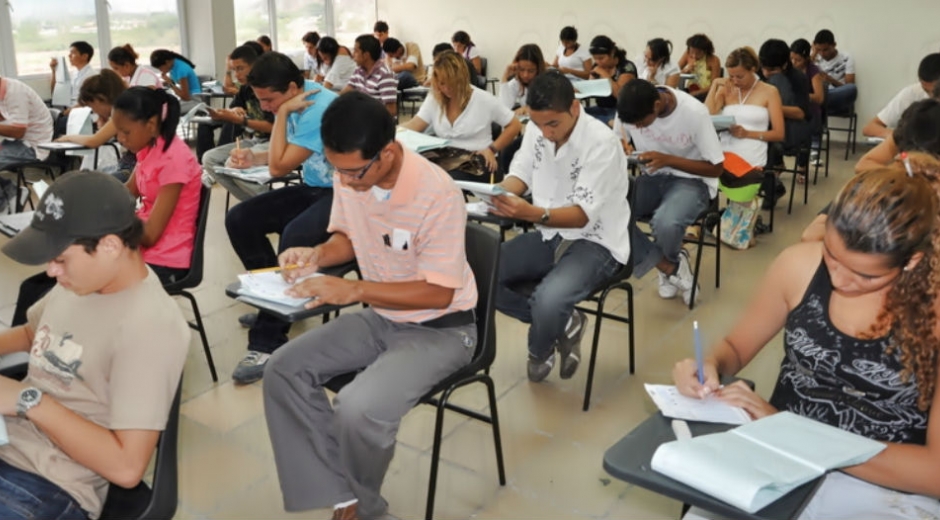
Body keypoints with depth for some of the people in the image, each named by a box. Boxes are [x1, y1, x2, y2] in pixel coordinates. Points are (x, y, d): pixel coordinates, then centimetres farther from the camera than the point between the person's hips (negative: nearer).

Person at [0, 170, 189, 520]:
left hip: (48, 486, -8)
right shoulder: (81, 279, 3)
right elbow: (31, 333, 26)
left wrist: (28, 400, -19)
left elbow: (126, 467, -23)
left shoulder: (150, 328, -21)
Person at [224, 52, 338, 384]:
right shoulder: (293, 103, 3)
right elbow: (284, 155, 19)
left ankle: (268, 342, -25)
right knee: (239, 220, -2)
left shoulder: (320, 108, -23)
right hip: (314, 188, 9)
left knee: (294, 238, -36)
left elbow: (279, 167, -21)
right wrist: (255, 158, 0)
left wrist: (282, 114, -17)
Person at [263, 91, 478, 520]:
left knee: (359, 409, -28)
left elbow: (439, 293, -23)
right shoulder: (349, 174, -8)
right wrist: (317, 255, -11)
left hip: (441, 329, -7)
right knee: (283, 370, -8)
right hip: (381, 317, 7)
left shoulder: (437, 194, -28)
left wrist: (355, 290, -28)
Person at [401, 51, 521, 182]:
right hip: (442, 160, 4)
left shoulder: (483, 100, 0)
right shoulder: (434, 99, 10)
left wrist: (492, 149, -5)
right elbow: (414, 126, -1)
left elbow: (515, 126, 5)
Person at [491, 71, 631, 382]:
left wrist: (532, 213, -43)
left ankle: (540, 352, 5)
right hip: (551, 236, 7)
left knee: (548, 300, -34)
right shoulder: (537, 128, -1)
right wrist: (497, 194, -24)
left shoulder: (601, 143, -22)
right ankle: (563, 325, 4)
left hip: (596, 243, -6)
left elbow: (582, 215, -25)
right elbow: (519, 175, 1)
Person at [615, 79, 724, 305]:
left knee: (665, 223, -37)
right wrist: (624, 149, -18)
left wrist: (667, 160, -27)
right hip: (652, 177, 5)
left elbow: (716, 168, -16)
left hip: (691, 181, -4)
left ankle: (670, 260, 3)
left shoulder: (694, 112, -24)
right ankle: (670, 267, -6)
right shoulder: (630, 109, -13)